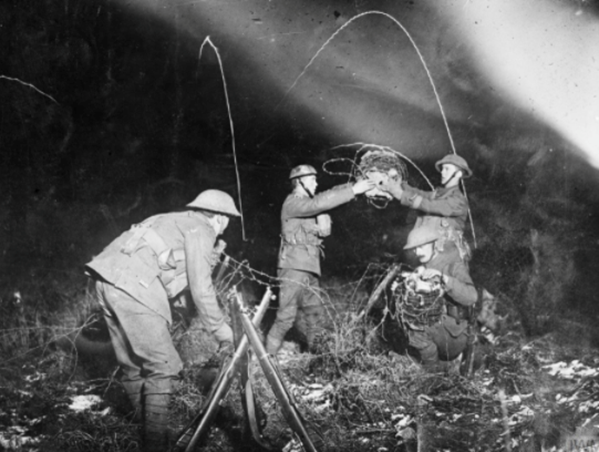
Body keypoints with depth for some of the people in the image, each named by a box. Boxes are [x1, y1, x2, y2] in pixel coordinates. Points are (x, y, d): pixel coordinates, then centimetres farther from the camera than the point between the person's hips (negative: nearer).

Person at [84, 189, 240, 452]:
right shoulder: (201, 230, 3)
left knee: (133, 366, 17)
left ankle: (147, 429, 27)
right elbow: (200, 288, -1)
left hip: (108, 279, 9)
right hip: (133, 286, -9)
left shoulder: (177, 222, 28)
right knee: (163, 367, -4)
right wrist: (220, 329, 8)